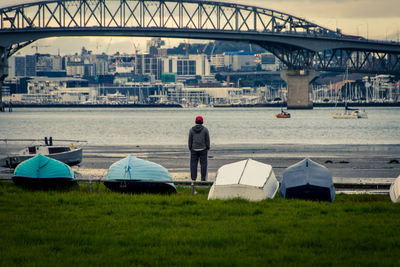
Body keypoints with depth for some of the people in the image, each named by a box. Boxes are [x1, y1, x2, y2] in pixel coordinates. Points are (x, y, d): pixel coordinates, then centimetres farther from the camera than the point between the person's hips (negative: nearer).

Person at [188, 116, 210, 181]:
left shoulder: (192, 129, -2)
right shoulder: (205, 129, -5)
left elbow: (190, 140, 0)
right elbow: (207, 140, -3)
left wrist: (190, 149, 8)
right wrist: (208, 148, 6)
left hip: (194, 149, 1)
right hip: (203, 149, -1)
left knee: (193, 164, 5)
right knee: (203, 163, 4)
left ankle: (193, 178, 2)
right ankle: (203, 178, 2)